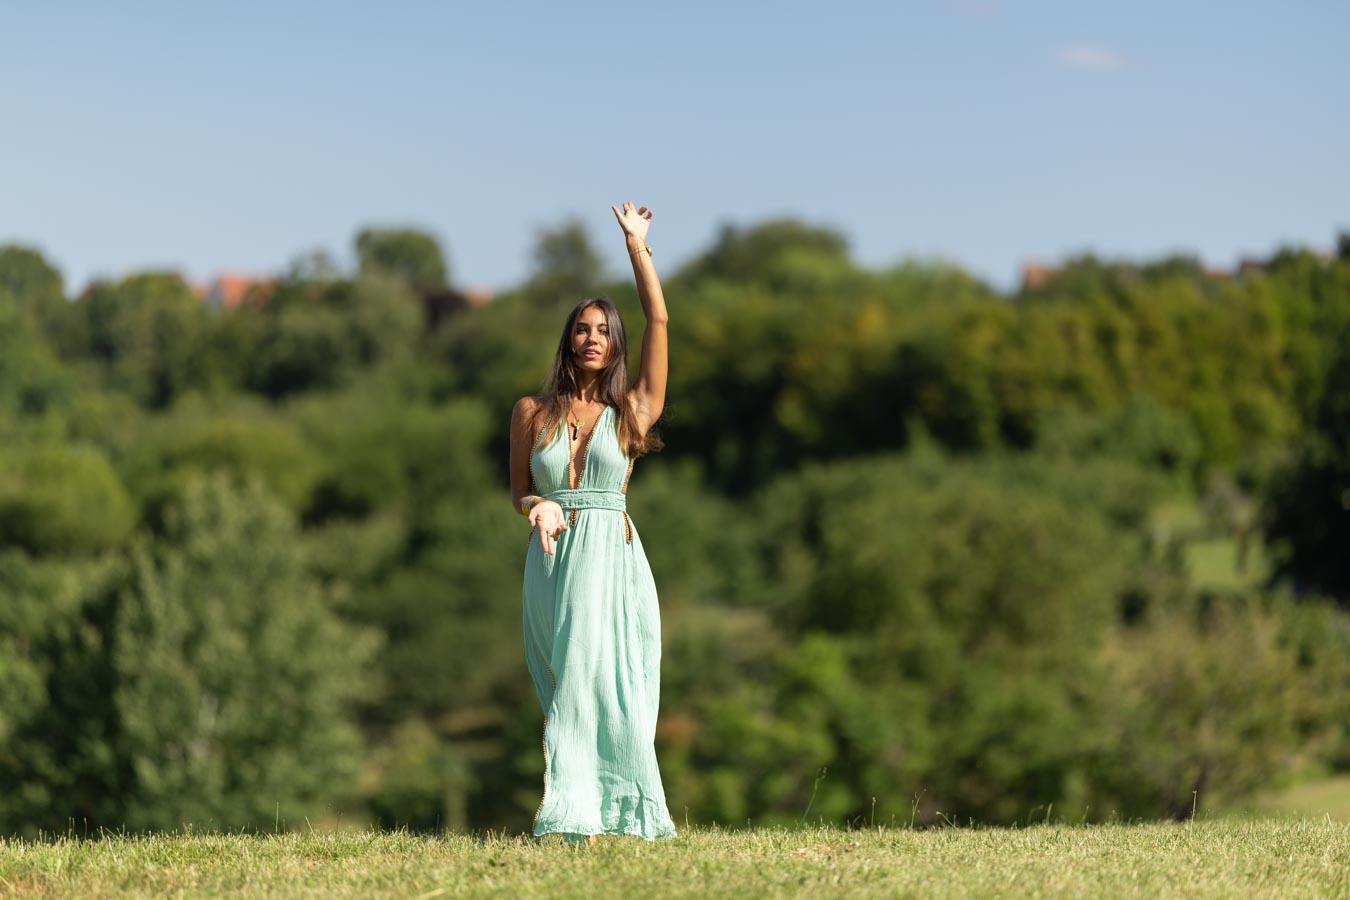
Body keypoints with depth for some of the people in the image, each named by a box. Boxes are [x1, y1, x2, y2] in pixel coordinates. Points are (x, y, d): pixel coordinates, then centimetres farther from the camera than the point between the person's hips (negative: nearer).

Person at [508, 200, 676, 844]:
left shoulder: (632, 410, 4)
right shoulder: (532, 413, 9)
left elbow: (658, 319, 0)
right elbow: (518, 488, 16)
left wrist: (635, 243, 3)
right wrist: (537, 507, -8)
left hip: (612, 557, -2)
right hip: (552, 560, 2)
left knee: (602, 679, -8)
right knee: (568, 683, 1)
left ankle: (608, 813, -9)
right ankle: (573, 817, 1)